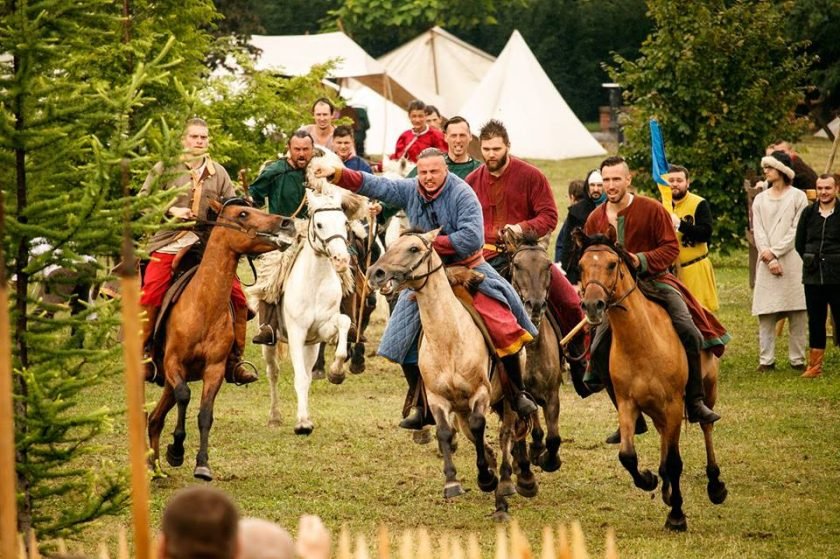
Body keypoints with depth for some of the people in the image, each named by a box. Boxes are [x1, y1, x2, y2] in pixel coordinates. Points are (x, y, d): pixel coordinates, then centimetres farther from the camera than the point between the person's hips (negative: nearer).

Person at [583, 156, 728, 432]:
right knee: (599, 350, -9)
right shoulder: (595, 219, 6)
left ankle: (695, 403, -11)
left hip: (654, 281, -3)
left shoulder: (652, 210, -5)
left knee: (688, 331, -25)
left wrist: (641, 260, -21)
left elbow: (671, 247, -6)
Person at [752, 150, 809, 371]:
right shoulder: (760, 200, 14)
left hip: (792, 260, -3)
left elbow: (796, 231, -3)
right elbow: (758, 231, 6)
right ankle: (766, 359, -1)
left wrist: (775, 253, -10)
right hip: (767, 262, 3)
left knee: (797, 315, -2)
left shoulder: (798, 197, 4)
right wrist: (769, 259, -8)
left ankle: (797, 359, 2)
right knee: (766, 314, -2)